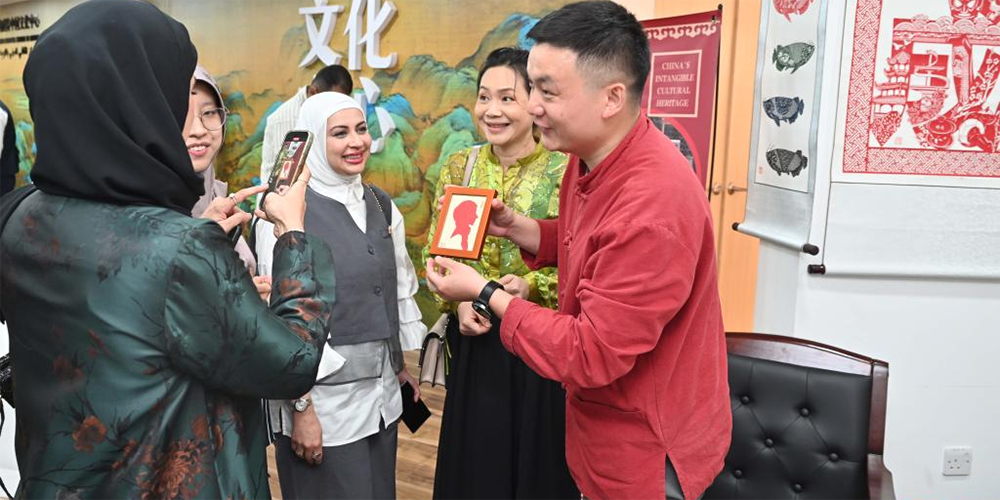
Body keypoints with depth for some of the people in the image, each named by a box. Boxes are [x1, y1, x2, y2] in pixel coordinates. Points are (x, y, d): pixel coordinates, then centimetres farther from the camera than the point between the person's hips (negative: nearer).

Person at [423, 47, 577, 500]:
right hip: (475, 338, 4)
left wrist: (532, 286, -24)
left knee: (537, 463, 12)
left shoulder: (565, 171, -11)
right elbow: (436, 250, 6)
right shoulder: (459, 167, 2)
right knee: (475, 460, 17)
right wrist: (458, 301, -9)